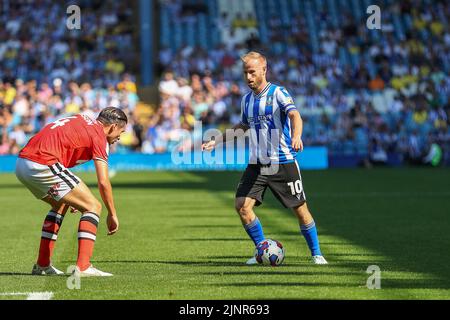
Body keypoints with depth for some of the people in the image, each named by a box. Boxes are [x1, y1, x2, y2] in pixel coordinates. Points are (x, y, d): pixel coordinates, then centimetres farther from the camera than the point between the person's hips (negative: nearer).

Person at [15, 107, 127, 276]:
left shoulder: (81, 121, 25)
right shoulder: (99, 135, 1)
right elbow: (103, 182, -5)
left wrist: (70, 195, 29)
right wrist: (112, 214, 8)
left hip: (21, 163, 9)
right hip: (43, 165, -9)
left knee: (61, 205, 30)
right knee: (93, 207, -1)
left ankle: (42, 265, 28)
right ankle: (83, 267, -10)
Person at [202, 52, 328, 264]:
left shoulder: (278, 93, -8)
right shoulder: (246, 100, 10)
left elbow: (294, 115, -24)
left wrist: (296, 137, -44)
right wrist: (217, 141, 25)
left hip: (283, 162, -5)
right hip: (257, 163, 5)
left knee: (300, 209, -1)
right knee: (242, 206, -9)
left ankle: (316, 253, 16)